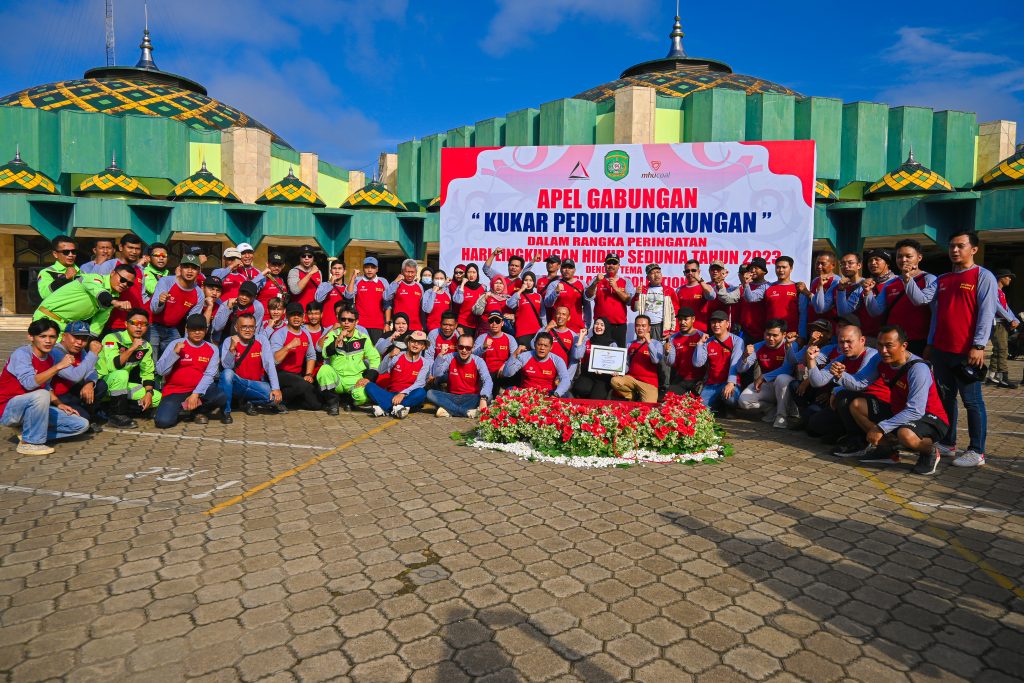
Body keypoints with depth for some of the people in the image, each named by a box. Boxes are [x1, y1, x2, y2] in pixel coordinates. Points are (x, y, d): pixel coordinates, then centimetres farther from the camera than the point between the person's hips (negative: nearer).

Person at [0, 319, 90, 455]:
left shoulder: (50, 359, 5)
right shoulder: (22, 353, -17)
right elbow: (29, 383, -33)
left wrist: (59, 405, 3)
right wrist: (58, 366, -35)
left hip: (33, 410, 7)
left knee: (82, 424, -5)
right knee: (41, 395, -38)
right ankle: (28, 443, -21)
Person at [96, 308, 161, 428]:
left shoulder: (146, 347, 2)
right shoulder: (112, 339, -17)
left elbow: (148, 373, 5)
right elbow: (113, 366, -33)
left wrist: (148, 393, -10)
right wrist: (132, 348, -31)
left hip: (122, 385, 6)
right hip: (102, 383, -6)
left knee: (157, 398, -7)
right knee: (121, 374, -37)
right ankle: (117, 416, -21)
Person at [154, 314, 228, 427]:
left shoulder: (212, 349, 1)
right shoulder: (175, 344, -3)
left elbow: (209, 375, -8)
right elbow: (160, 370, -9)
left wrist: (196, 394, -20)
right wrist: (174, 353, -21)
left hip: (200, 390, 2)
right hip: (174, 391, -1)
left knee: (221, 397, -29)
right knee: (163, 421, -25)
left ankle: (199, 412, 3)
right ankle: (177, 410, 12)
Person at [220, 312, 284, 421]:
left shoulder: (261, 340, -5)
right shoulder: (228, 341, -6)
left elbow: (269, 364, -13)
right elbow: (227, 367, -16)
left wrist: (276, 388, -22)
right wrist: (232, 348, -33)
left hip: (256, 384, 1)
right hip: (237, 383, -1)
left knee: (274, 396, -26)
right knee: (227, 373, -32)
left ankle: (250, 402, 6)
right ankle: (226, 411, -17)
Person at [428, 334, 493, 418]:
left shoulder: (478, 361, -9)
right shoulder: (449, 358, -3)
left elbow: (487, 381, -24)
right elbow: (435, 374, -14)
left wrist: (483, 399, -41)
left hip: (471, 398, -2)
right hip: (452, 397, 2)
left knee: (488, 397, -31)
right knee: (430, 393, -23)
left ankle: (448, 410, -30)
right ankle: (467, 412, -34)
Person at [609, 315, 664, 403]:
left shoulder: (656, 343, 3)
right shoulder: (630, 345, 15)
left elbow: (656, 360, -14)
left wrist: (648, 342, -17)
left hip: (649, 382, -4)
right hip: (631, 379, 4)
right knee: (615, 380, -26)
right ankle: (632, 398, 1)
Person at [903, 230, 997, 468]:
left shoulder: (983, 276, -3)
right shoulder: (942, 280, 15)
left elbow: (986, 313, -11)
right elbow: (921, 299, 4)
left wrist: (979, 345, -17)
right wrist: (908, 280, -11)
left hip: (967, 351, -6)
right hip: (941, 350, 6)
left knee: (972, 400, 0)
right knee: (945, 397, 13)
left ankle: (977, 451, 6)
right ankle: (947, 443, 23)